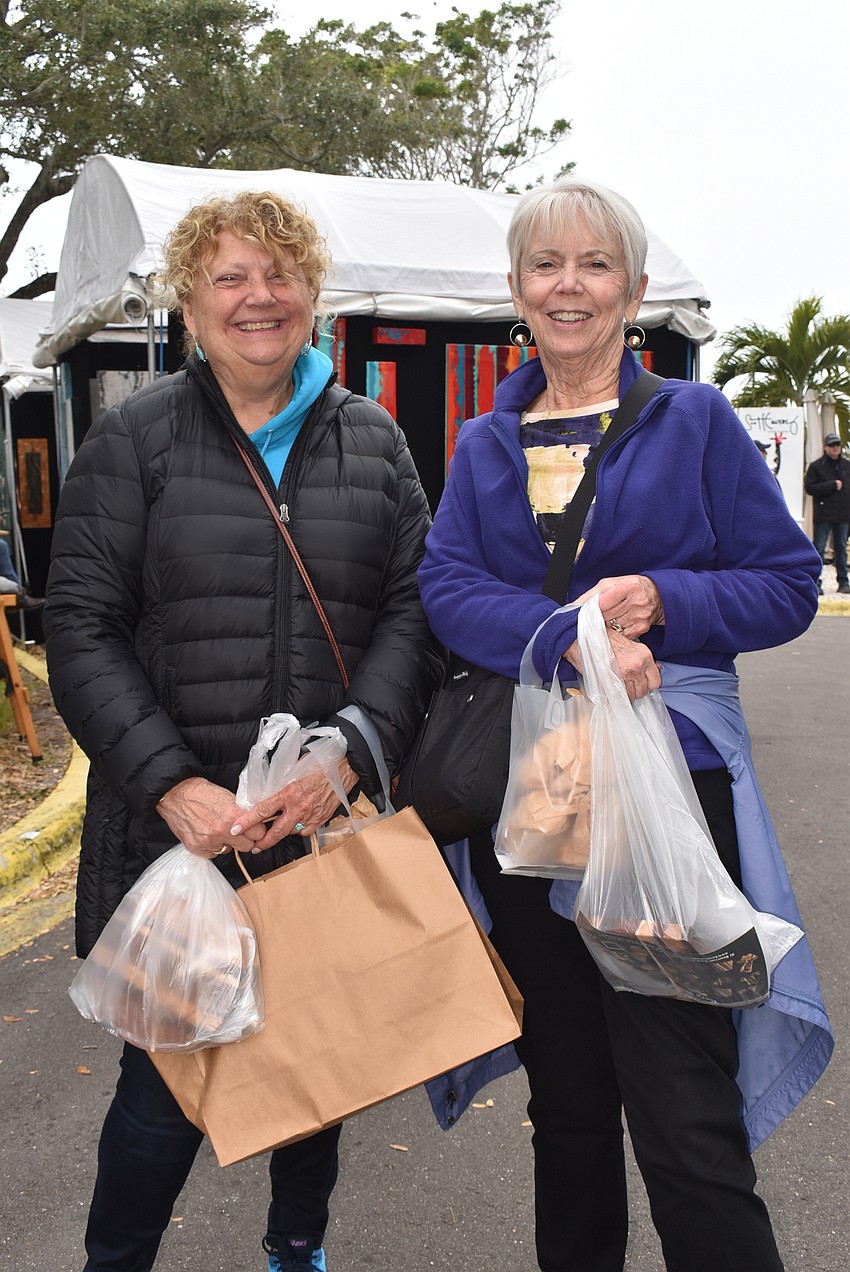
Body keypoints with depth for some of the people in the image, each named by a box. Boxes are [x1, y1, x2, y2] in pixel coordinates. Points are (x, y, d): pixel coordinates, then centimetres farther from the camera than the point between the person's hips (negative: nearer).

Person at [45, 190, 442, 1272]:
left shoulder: (372, 442, 8)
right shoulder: (135, 439, 1)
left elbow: (415, 608, 1)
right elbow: (80, 628, -5)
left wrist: (354, 749, -14)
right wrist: (171, 785, -16)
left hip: (335, 827, 3)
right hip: (178, 830, -2)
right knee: (167, 1084, 5)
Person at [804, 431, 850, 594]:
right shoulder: (816, 466, -1)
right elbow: (810, 488, -10)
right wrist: (833, 485, -14)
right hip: (823, 514, -4)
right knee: (819, 549, -6)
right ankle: (816, 583, -3)